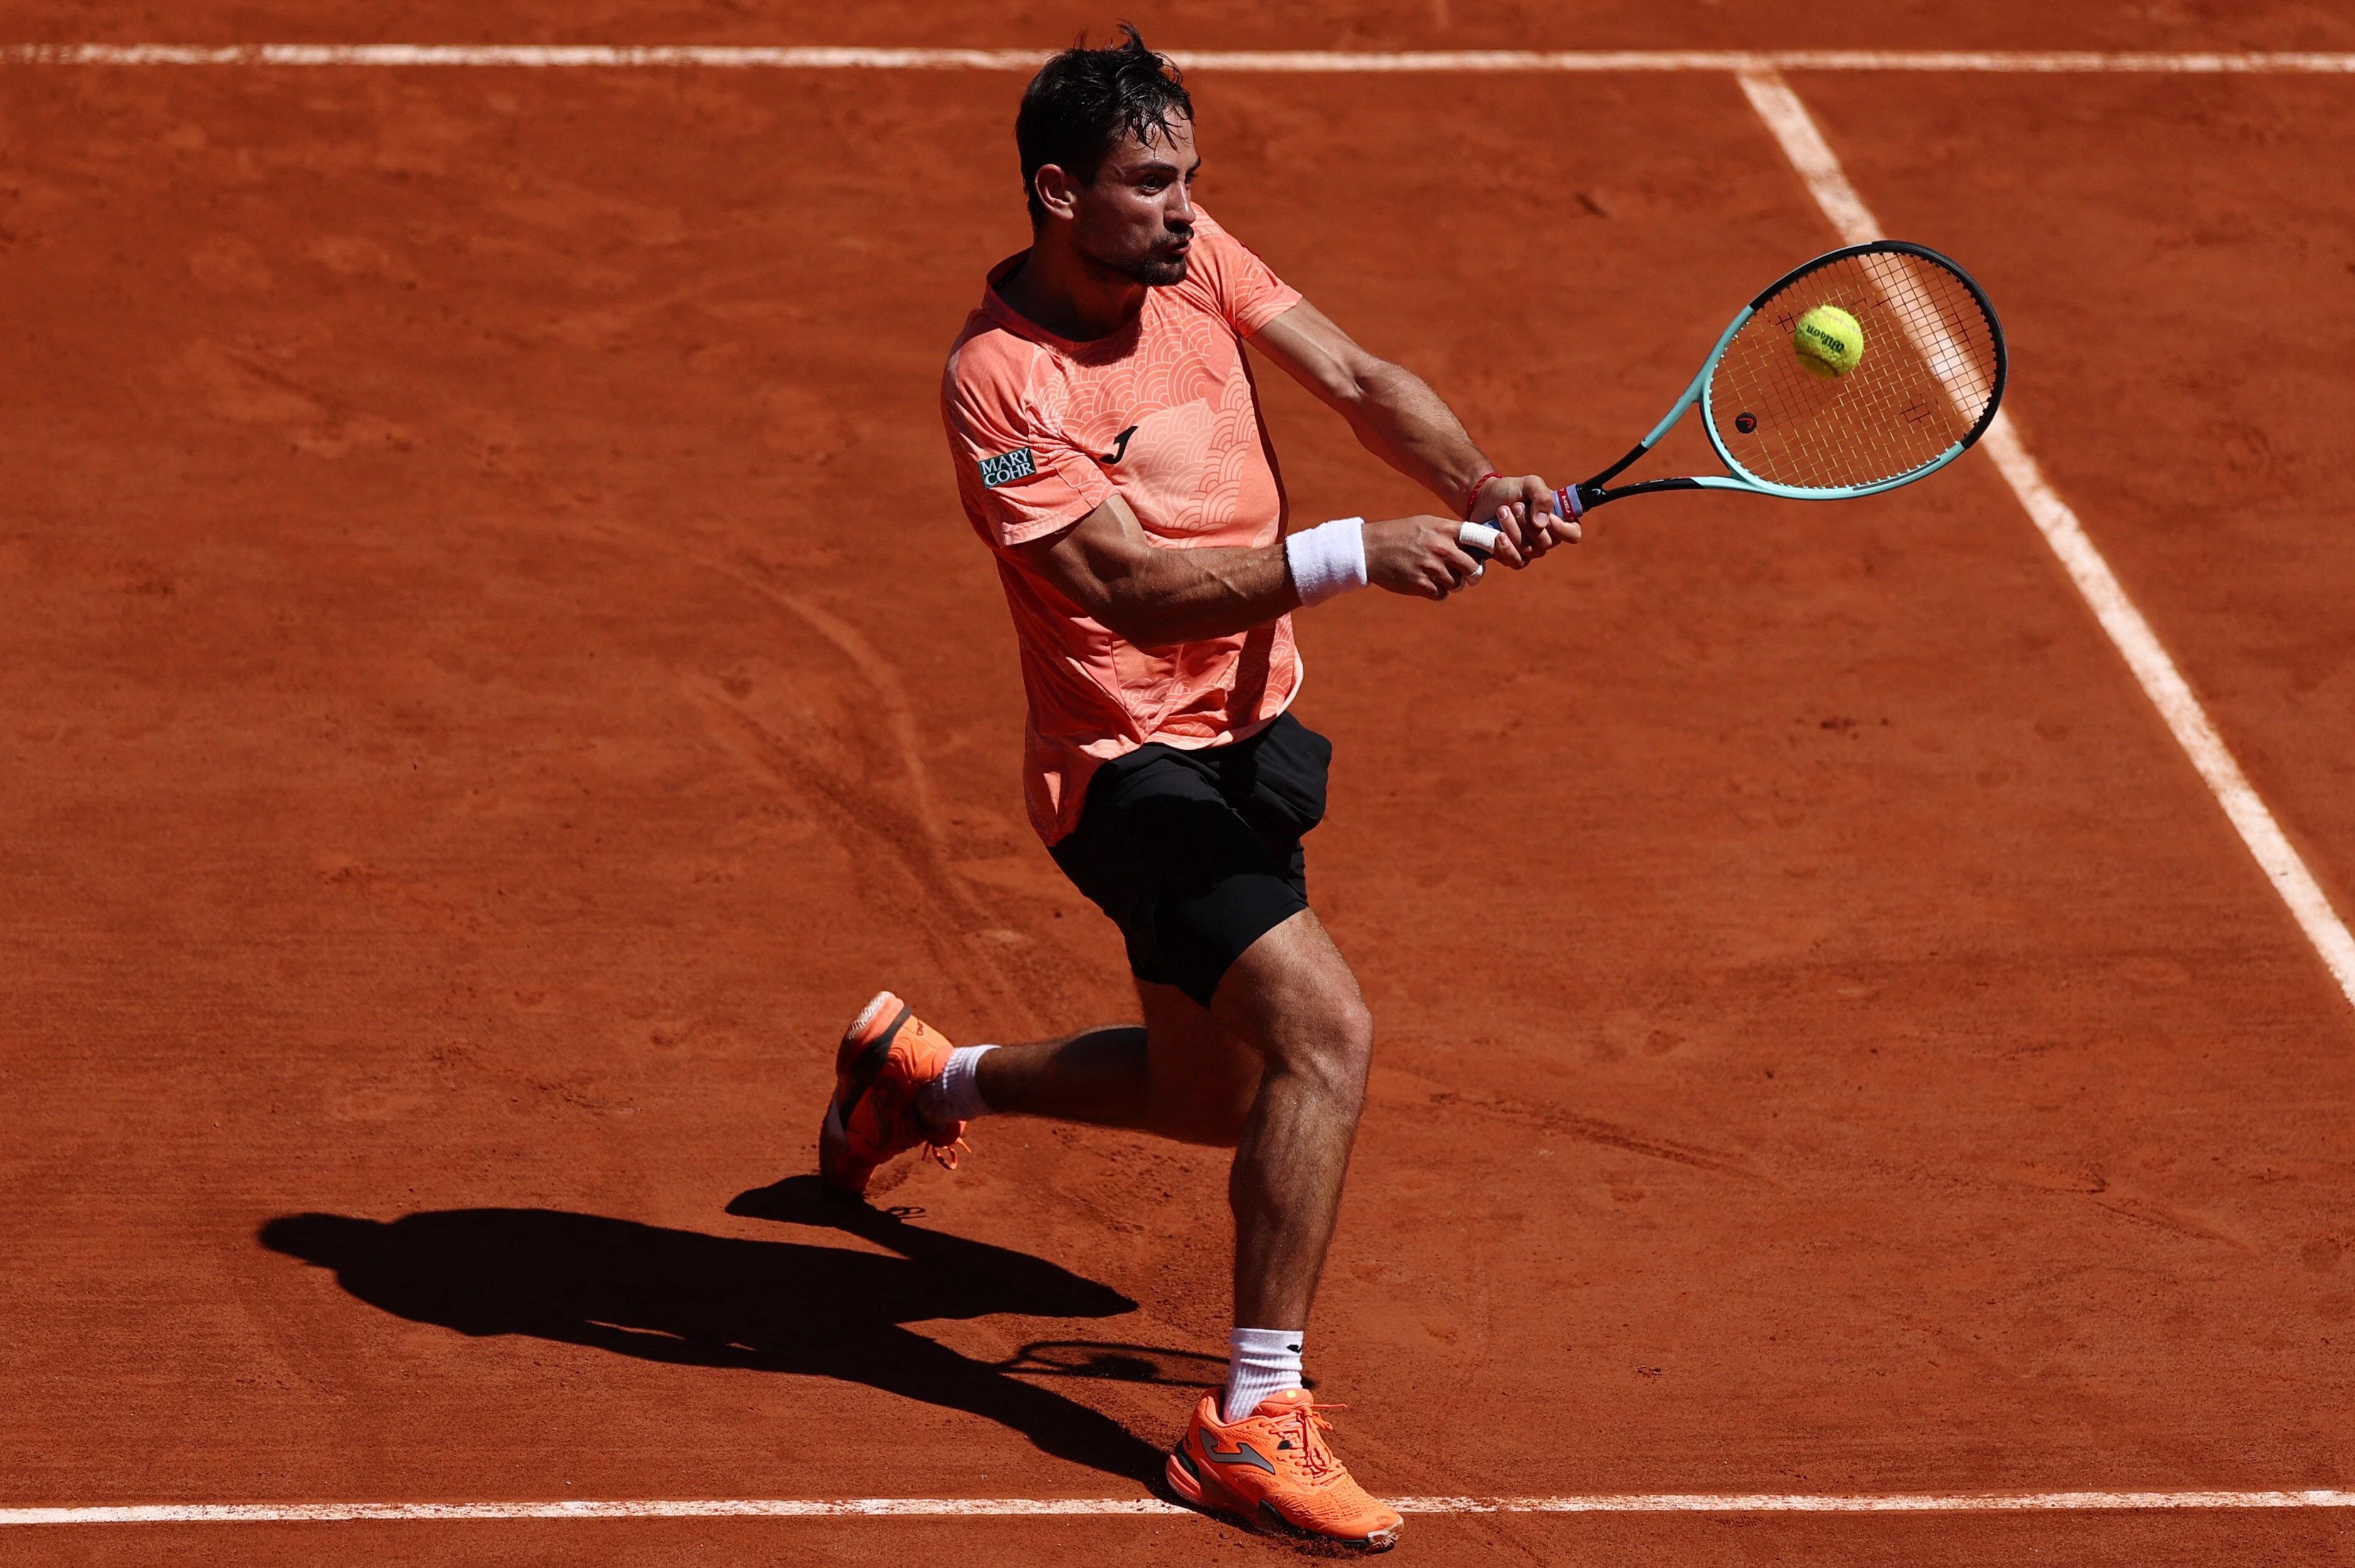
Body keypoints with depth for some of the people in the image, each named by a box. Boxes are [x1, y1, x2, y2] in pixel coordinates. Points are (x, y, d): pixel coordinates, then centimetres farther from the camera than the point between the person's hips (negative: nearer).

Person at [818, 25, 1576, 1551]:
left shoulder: (1194, 257, 0)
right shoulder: (1000, 380, -21)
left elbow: (1358, 378, -8)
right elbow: (1130, 584, -27)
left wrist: (1481, 485, -27)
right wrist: (1351, 554, -35)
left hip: (1246, 737, 9)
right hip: (1133, 759, -9)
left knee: (1213, 1096, 23)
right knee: (1327, 1030, -26)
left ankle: (926, 1075, 49)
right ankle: (1256, 1419, -21)